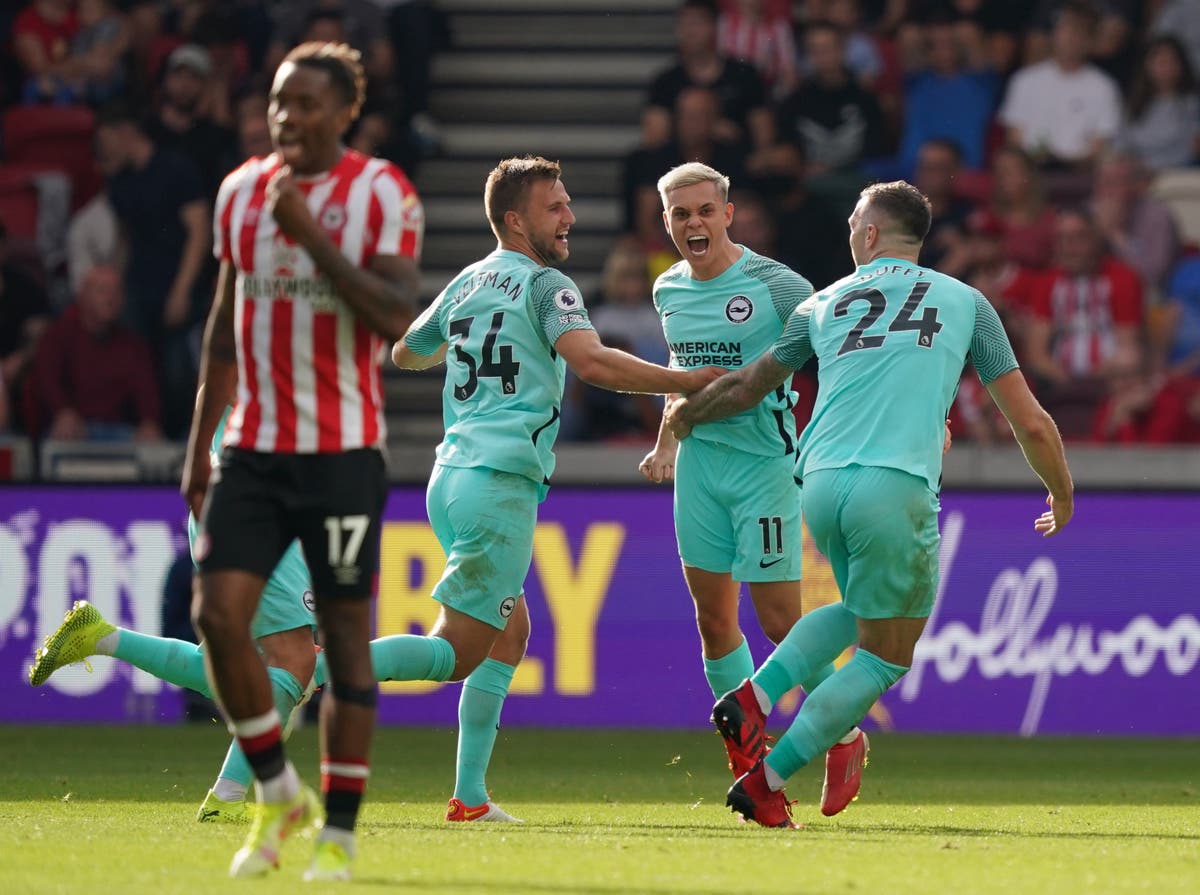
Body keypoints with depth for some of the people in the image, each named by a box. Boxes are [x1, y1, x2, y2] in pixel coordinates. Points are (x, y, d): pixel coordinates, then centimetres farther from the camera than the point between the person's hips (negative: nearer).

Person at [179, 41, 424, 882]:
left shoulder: (382, 195, -5)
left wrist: (310, 234, -22)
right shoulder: (241, 191, 10)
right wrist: (200, 444, 17)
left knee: (345, 633, 0)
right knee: (219, 612, -9)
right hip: (253, 448, 4)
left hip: (343, 450, -4)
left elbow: (396, 316, -17)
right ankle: (277, 792, 10)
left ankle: (339, 832, 8)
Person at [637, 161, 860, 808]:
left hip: (764, 462, -6)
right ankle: (748, 753, 18)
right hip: (698, 463, 6)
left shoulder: (774, 286, -11)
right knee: (712, 616, 6)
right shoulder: (668, 292, 9)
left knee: (780, 619, -8)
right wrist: (665, 445, 22)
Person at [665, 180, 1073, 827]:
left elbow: (747, 387, 32)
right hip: (897, 488, -4)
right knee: (885, 656, 10)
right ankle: (766, 780, 3)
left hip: (819, 482, 4)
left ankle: (754, 696, 9)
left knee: (860, 612, 29)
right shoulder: (964, 302, 15)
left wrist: (682, 416, 51)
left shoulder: (823, 304, 20)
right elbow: (1031, 424, 17)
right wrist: (1062, 495, 35)